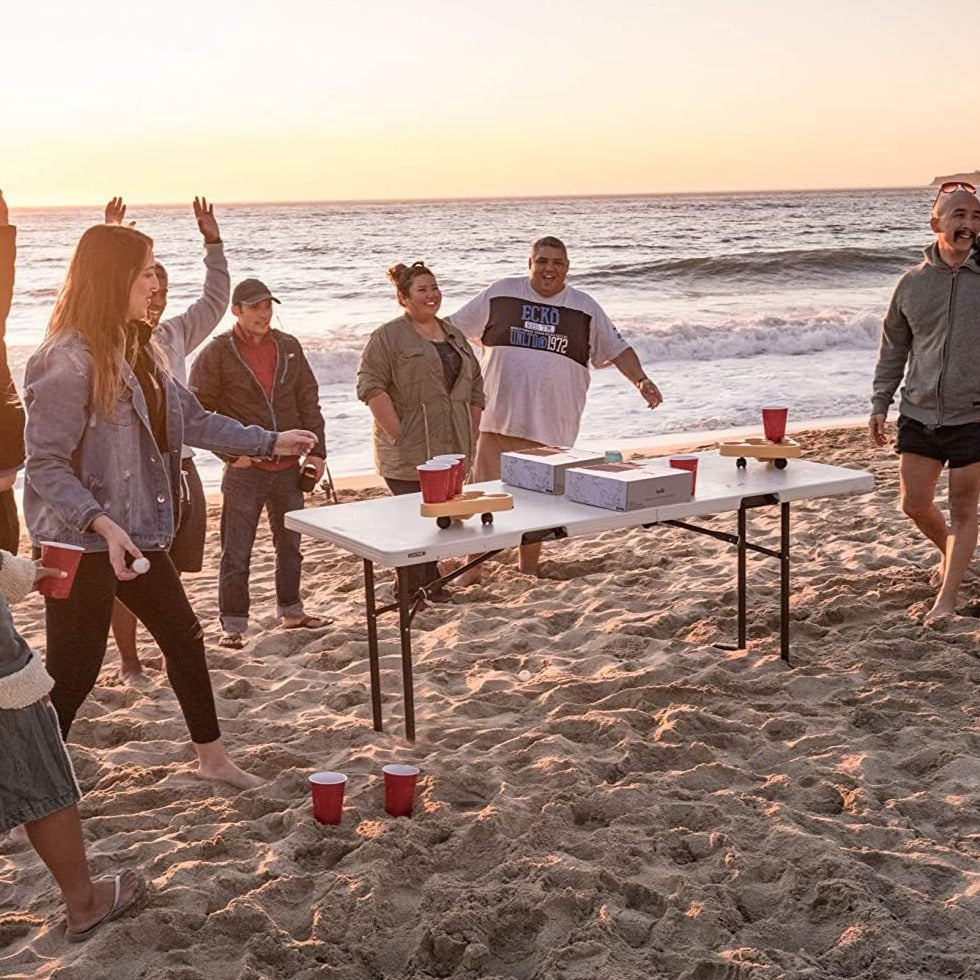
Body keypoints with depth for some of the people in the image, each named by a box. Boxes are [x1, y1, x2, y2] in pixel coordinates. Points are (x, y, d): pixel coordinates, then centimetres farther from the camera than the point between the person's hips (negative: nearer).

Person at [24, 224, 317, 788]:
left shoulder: (139, 349, 6)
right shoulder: (67, 361, -20)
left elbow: (191, 417, 15)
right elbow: (45, 465, -21)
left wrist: (270, 442, 17)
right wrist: (103, 524, -31)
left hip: (137, 534, 9)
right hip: (82, 543, -9)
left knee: (184, 637, 17)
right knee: (73, 671, 0)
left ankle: (213, 758, 34)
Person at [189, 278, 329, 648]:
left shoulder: (289, 347, 7)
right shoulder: (217, 352, -6)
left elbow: (308, 401, 10)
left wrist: (316, 450, 4)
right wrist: (231, 451, -12)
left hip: (288, 466, 5)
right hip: (244, 467, -4)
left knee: (290, 544, 16)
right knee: (236, 553, -1)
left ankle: (291, 611, 32)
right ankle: (233, 625, 8)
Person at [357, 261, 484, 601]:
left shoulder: (454, 336, 18)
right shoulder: (388, 337, -4)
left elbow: (475, 386, 21)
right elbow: (371, 386, -13)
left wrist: (472, 436, 12)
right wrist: (398, 435, -17)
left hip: (451, 454, 6)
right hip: (409, 455, -6)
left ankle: (428, 583, 21)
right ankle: (420, 589, 4)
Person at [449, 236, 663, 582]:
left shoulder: (585, 308, 5)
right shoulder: (501, 294, 3)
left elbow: (616, 349, 10)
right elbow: (454, 328, 10)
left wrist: (640, 380, -4)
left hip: (551, 426, 1)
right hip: (499, 419, -1)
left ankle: (528, 569, 22)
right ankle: (473, 568, 14)